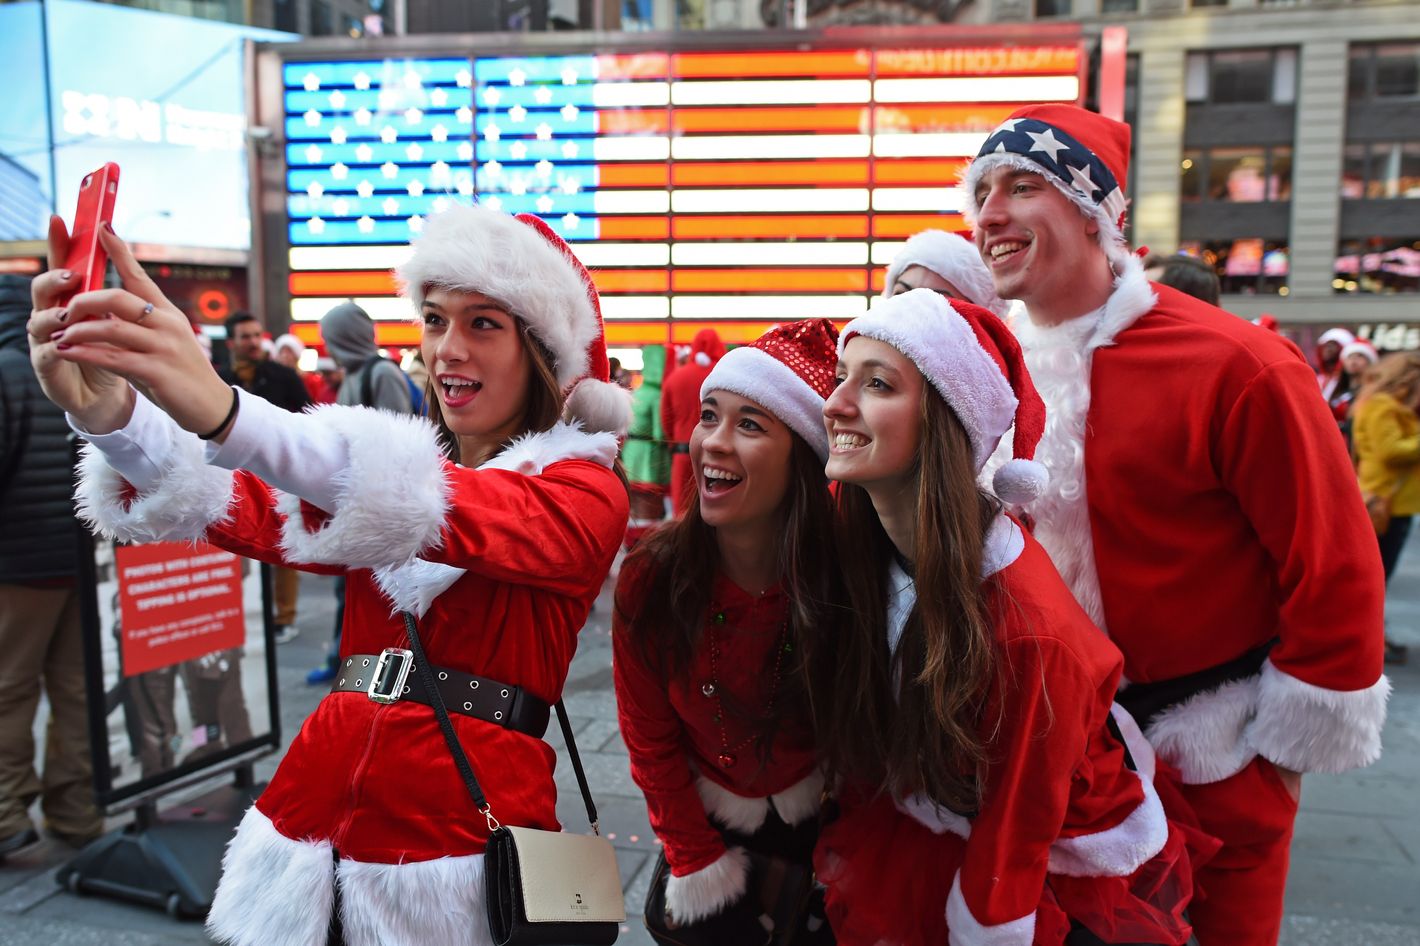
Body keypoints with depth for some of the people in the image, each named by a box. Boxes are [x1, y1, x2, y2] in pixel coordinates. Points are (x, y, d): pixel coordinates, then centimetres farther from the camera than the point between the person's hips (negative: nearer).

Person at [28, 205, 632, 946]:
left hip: (460, 824, -5)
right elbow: (250, 513, -5)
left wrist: (222, 410, -39)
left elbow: (456, 515, -28)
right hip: (316, 807, 5)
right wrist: (105, 413, -24)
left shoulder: (585, 493, -8)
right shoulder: (386, 469, 11)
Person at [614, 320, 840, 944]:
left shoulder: (844, 581, -25)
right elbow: (650, 740, -9)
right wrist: (699, 867, -8)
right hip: (706, 822, 1)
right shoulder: (650, 578, -22)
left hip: (818, 820, 0)